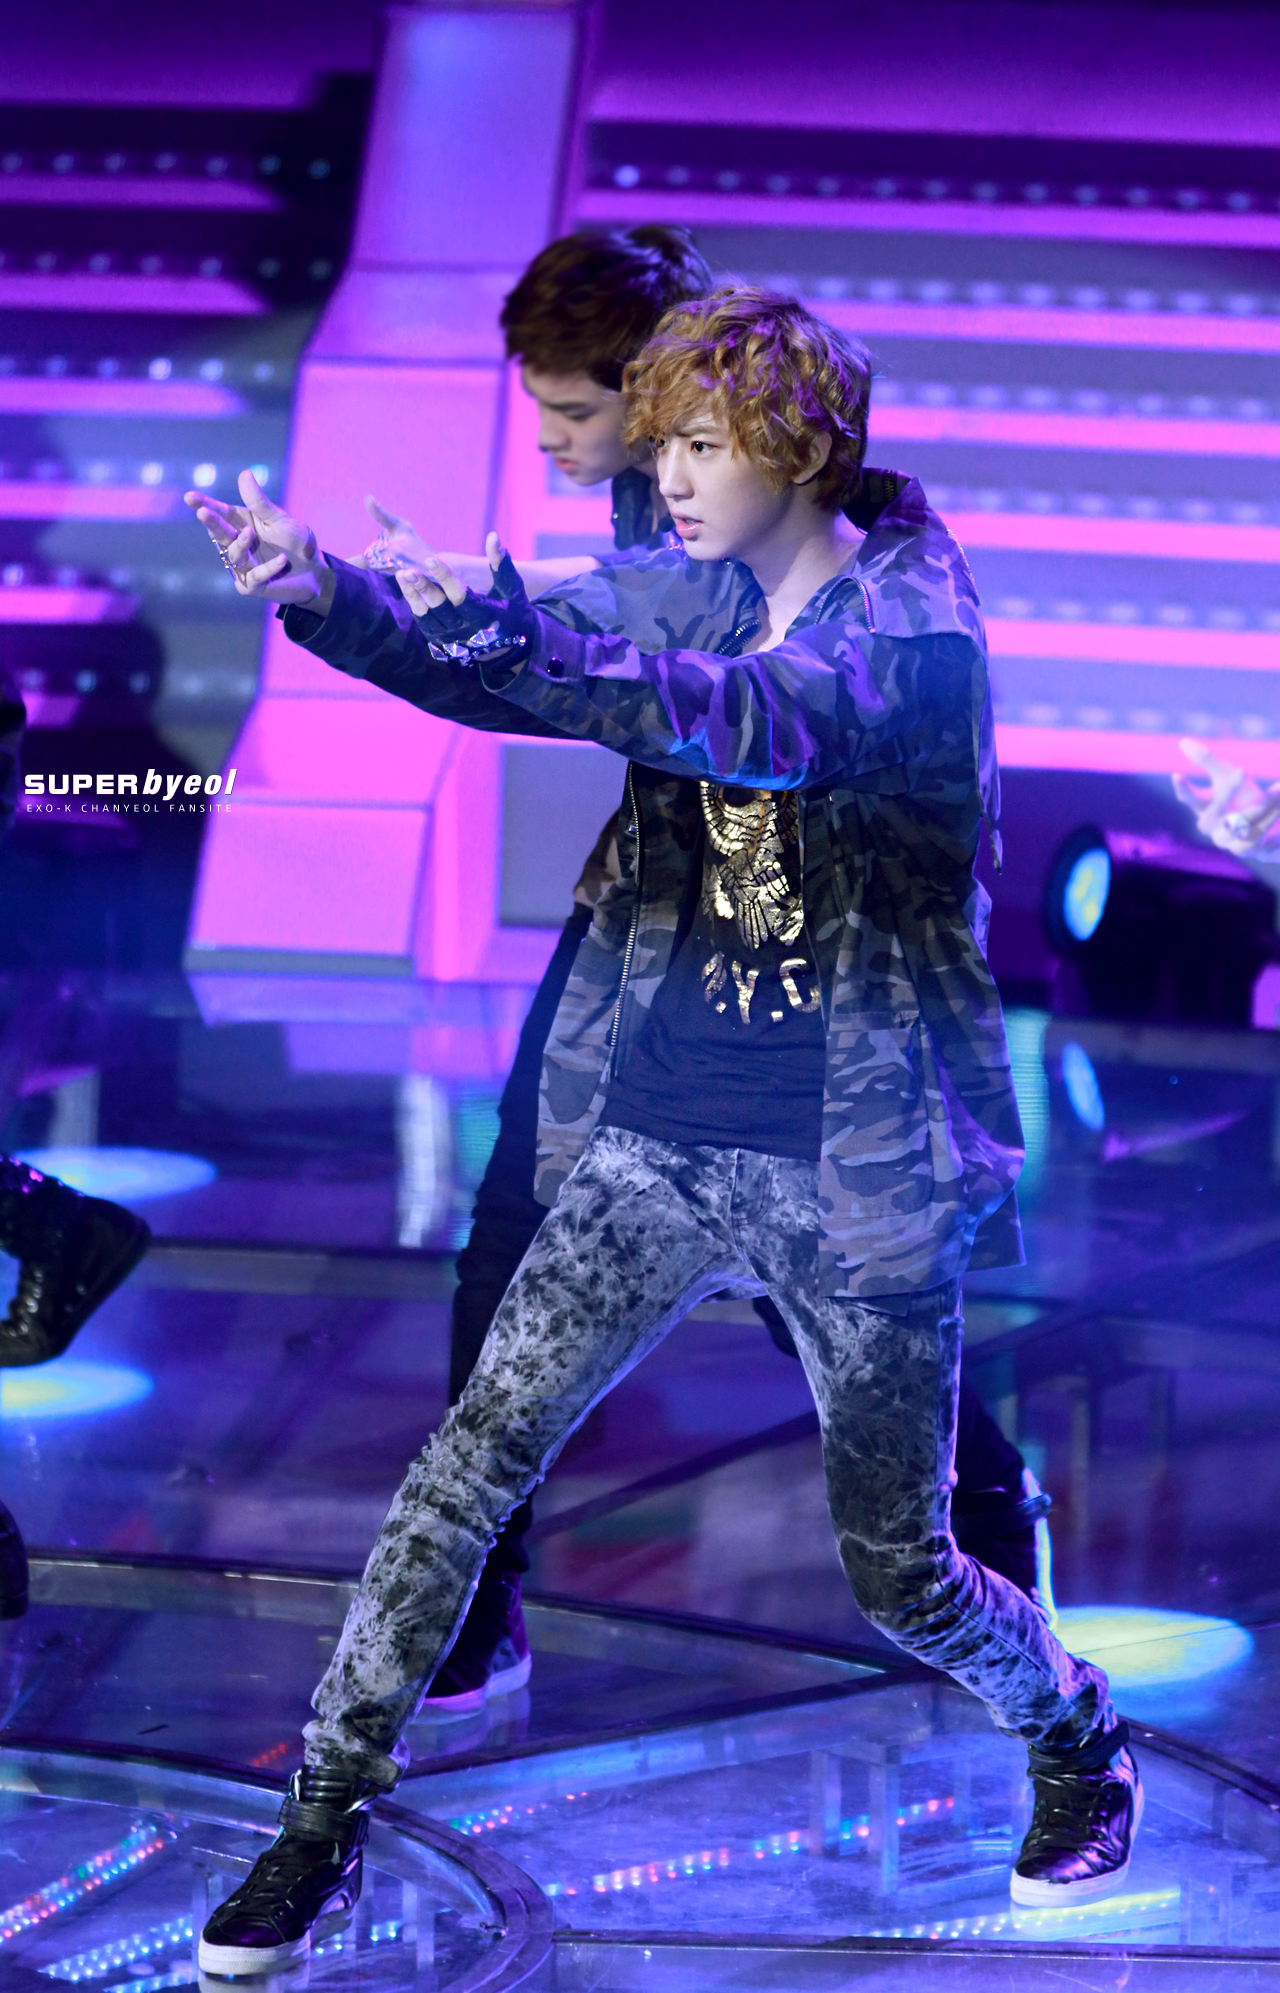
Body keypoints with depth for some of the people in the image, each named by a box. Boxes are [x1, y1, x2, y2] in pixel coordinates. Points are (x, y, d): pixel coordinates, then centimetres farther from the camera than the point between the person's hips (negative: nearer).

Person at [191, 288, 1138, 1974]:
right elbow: (482, 657, -7)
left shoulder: (919, 626, -13)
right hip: (663, 1132, 4)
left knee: (901, 1576, 7)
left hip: (855, 1160, -4)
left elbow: (764, 720, -33)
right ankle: (326, 1825, 2)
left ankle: (1077, 1739, 37)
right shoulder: (683, 596, 5)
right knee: (475, 1455, -8)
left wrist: (504, 625, -44)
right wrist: (327, 594, -28)